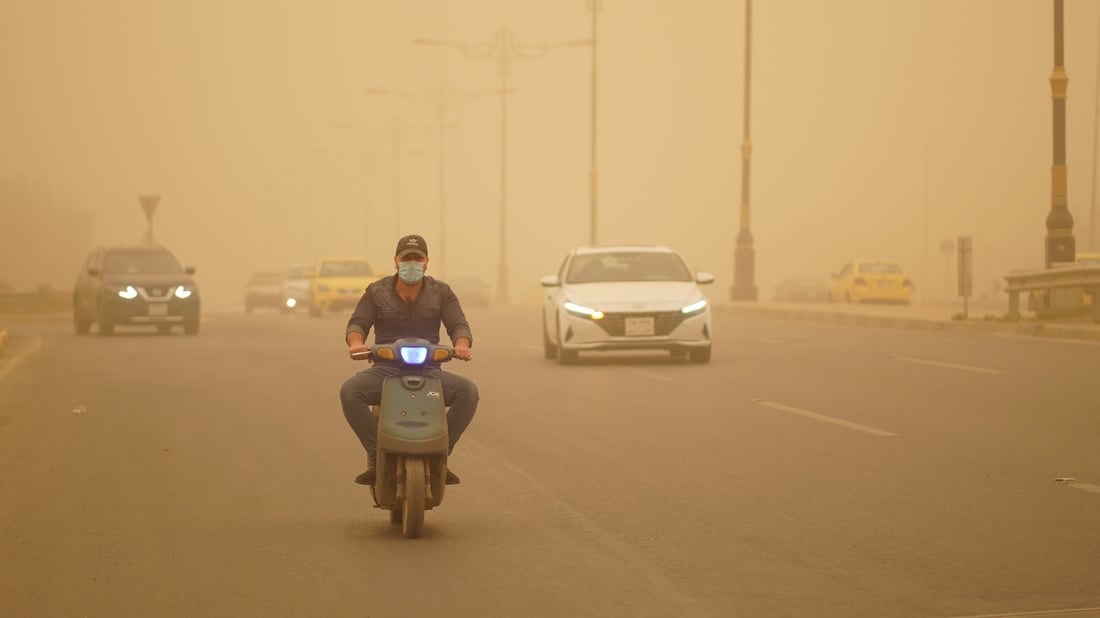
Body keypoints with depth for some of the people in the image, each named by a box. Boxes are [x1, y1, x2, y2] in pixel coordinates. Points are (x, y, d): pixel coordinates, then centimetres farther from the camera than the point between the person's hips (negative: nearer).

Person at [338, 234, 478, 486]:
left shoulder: (441, 292, 6)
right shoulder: (376, 292, 6)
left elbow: (458, 325, -2)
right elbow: (357, 323, 0)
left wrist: (462, 344, -27)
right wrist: (356, 342, -25)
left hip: (428, 373, 0)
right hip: (385, 372, 0)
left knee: (468, 392, -27)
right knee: (350, 391, -30)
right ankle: (375, 454, -20)